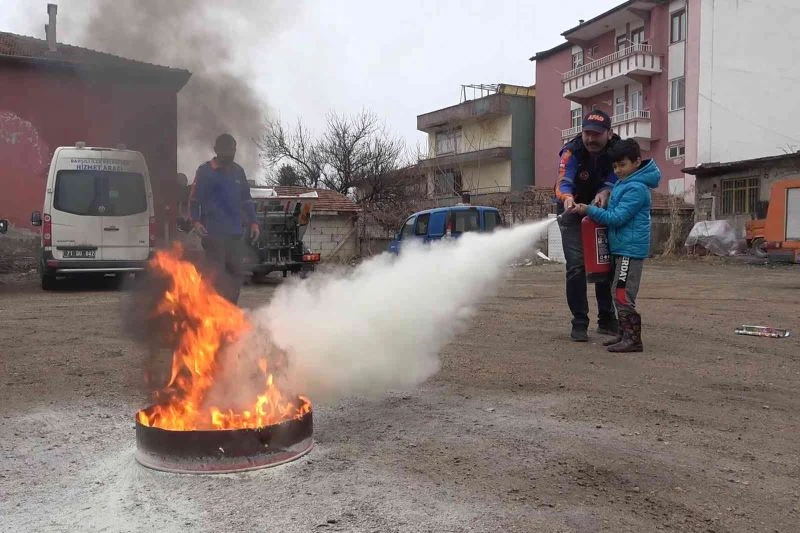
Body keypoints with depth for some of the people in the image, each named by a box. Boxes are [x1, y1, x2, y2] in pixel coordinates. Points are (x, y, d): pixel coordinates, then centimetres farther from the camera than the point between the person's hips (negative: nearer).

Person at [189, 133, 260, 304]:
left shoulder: (238, 171, 17)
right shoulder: (205, 171, 1)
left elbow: (246, 199, 21)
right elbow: (194, 199, -1)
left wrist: (252, 222, 13)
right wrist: (196, 220, -16)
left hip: (236, 232, 6)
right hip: (213, 232, -5)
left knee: (236, 272, 7)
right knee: (216, 273, -7)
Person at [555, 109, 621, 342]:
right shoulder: (572, 151, -25)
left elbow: (614, 179, -17)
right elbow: (563, 182, -39)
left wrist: (604, 193, -40)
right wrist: (567, 199, -62)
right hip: (574, 214, -4)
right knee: (576, 267, -11)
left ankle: (607, 320, 21)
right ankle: (579, 323, -5)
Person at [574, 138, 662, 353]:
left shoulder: (636, 188, -15)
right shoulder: (623, 184, 16)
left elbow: (617, 217, -19)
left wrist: (590, 210, -15)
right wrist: (593, 211, 10)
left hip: (630, 249, -10)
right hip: (622, 247, 10)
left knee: (623, 295, -11)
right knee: (620, 295, 14)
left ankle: (633, 339, -7)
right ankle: (625, 335, 22)